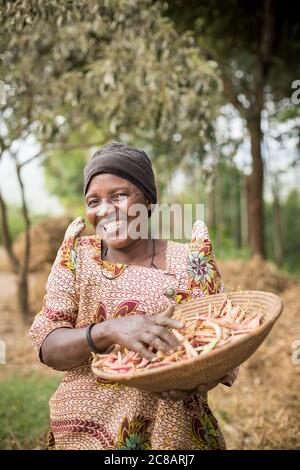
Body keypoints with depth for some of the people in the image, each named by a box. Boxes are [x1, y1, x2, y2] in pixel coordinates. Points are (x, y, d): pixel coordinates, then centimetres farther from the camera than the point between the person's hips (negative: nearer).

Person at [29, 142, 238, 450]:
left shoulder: (190, 261, -6)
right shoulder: (78, 254, -4)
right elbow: (47, 347, -11)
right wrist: (108, 330, -30)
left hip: (176, 434, 0)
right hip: (86, 433, 1)